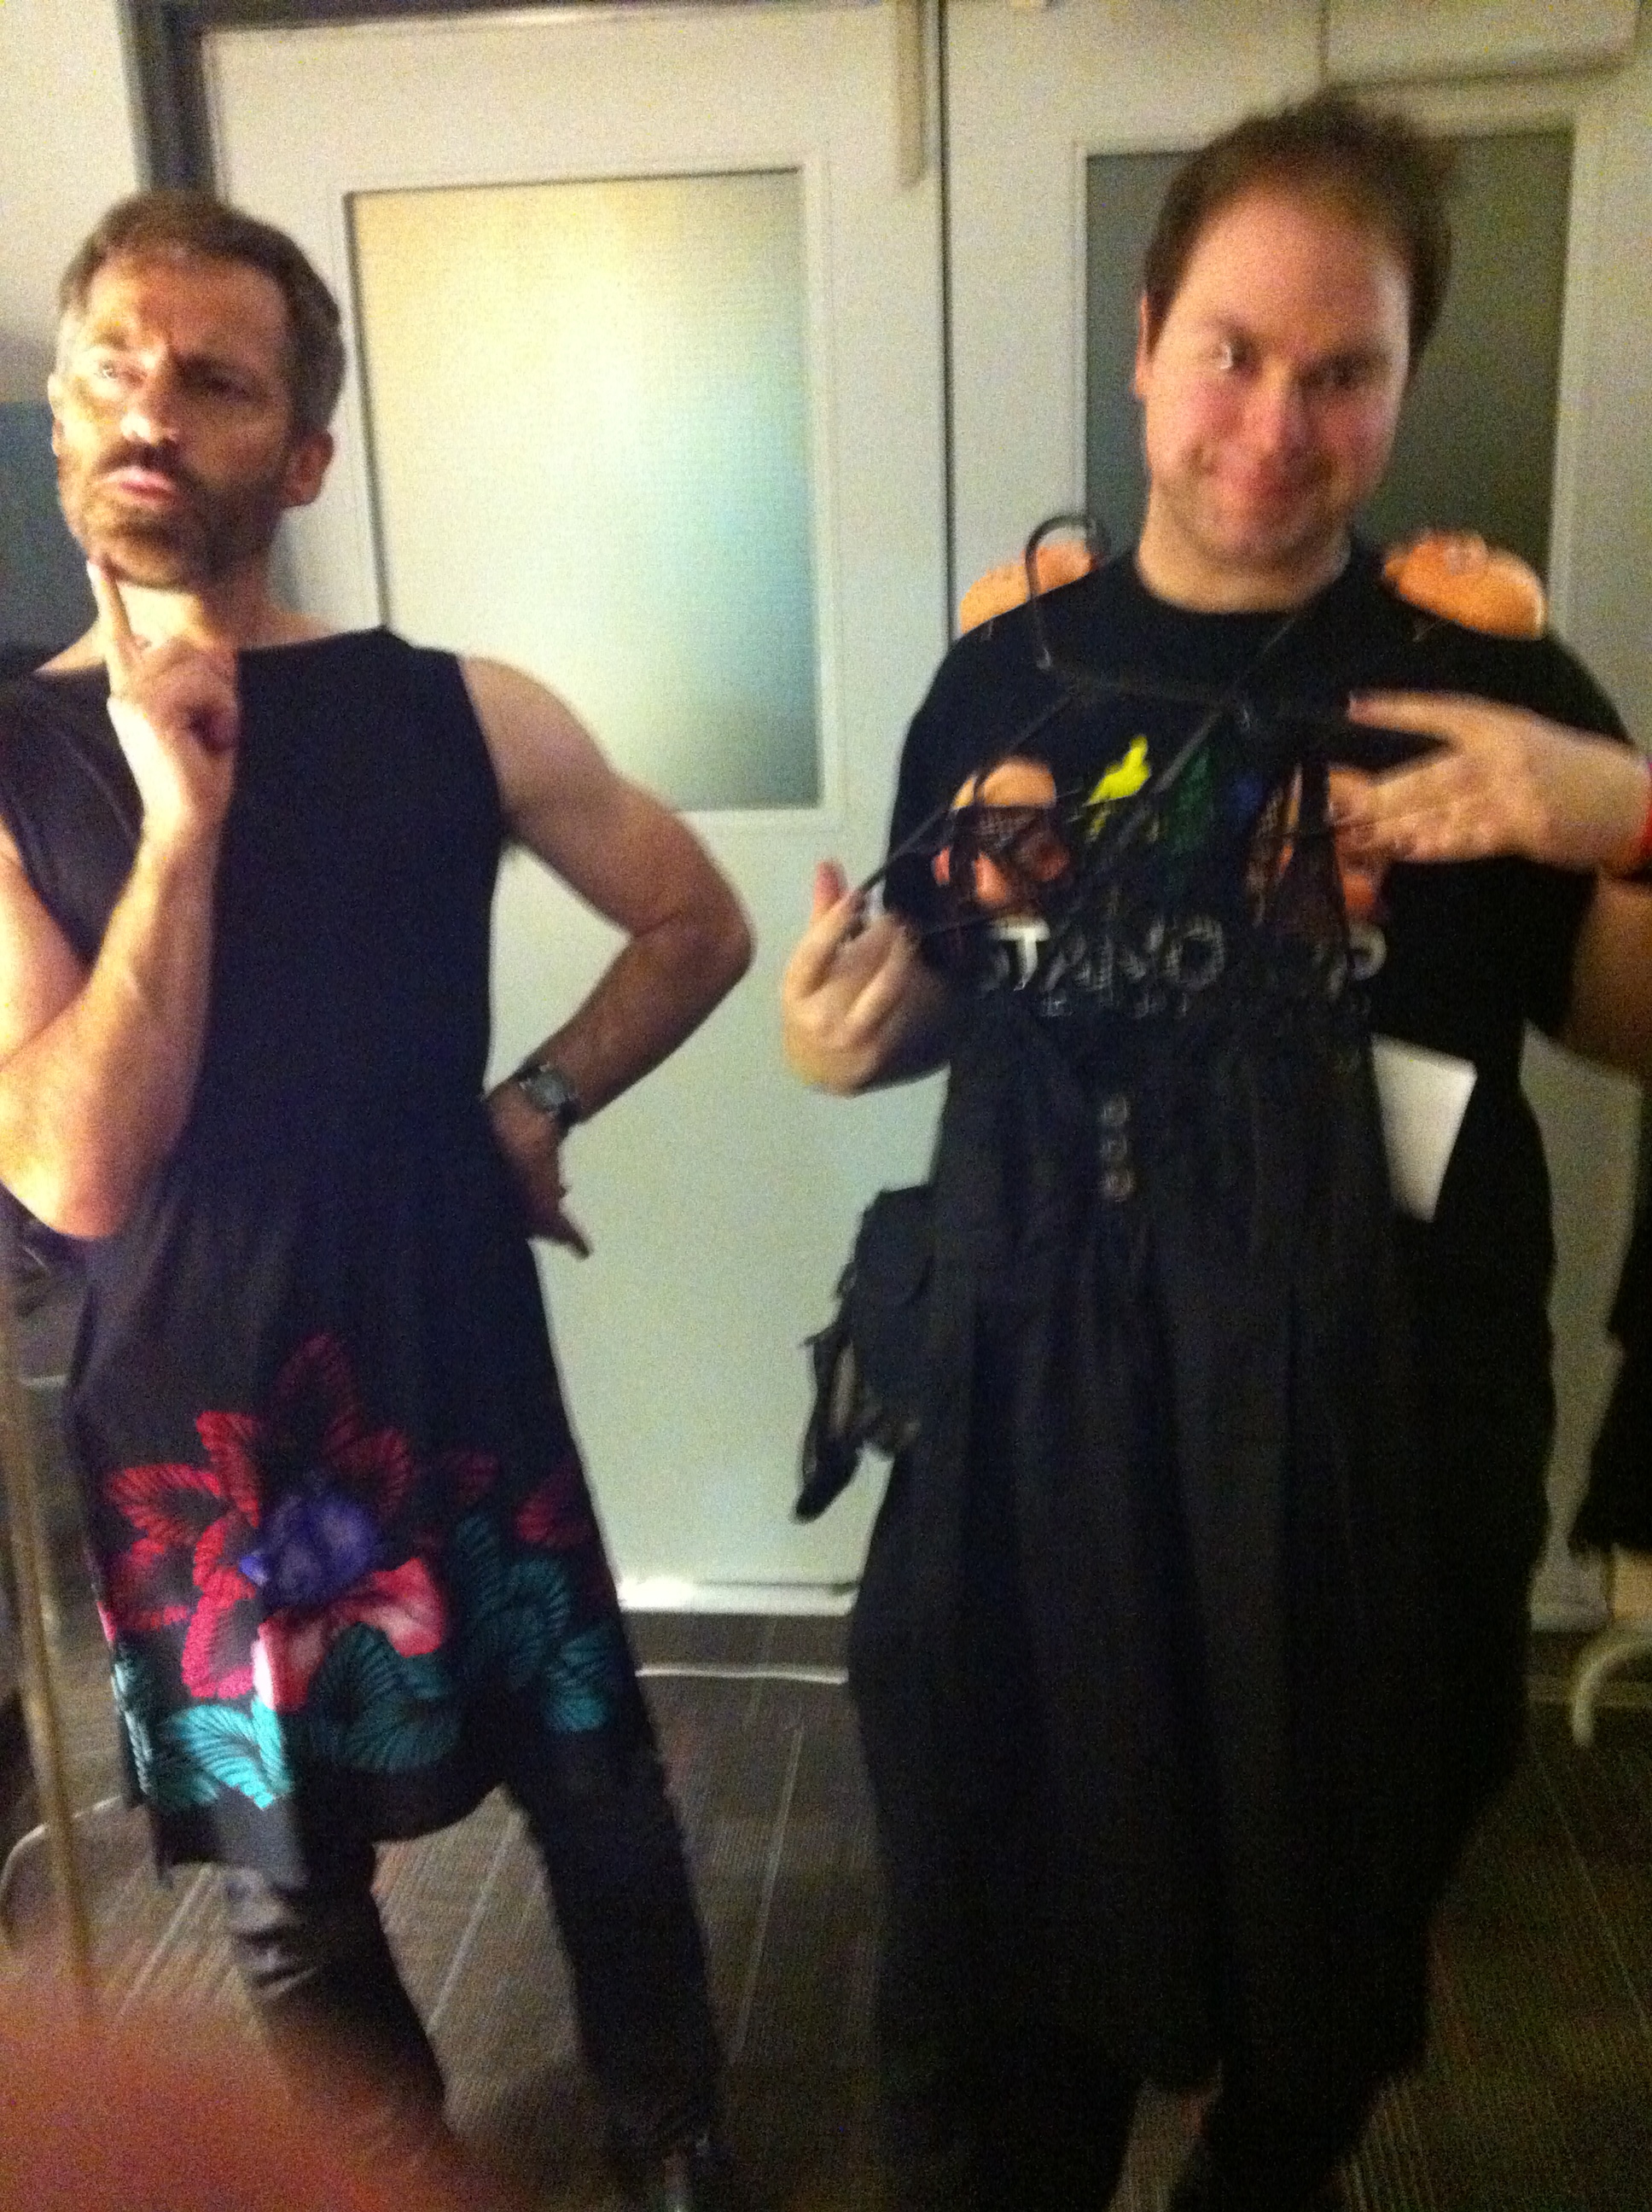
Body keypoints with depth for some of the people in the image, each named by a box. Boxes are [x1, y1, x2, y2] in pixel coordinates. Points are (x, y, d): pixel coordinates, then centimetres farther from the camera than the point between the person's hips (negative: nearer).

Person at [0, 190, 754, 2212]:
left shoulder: (454, 718, -6)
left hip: (462, 1381, 1)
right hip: (195, 1431, 0)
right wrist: (180, 811, -20)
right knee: (291, 1900, 17)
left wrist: (535, 1105, -3)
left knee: (602, 1806, 16)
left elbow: (697, 925, 8)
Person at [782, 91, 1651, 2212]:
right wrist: (852, 1036, -9)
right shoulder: (1005, 675, 3)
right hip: (1036, 1408, 2)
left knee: (1327, 1946, 23)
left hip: (1368, 1427, -1)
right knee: (987, 1985, 13)